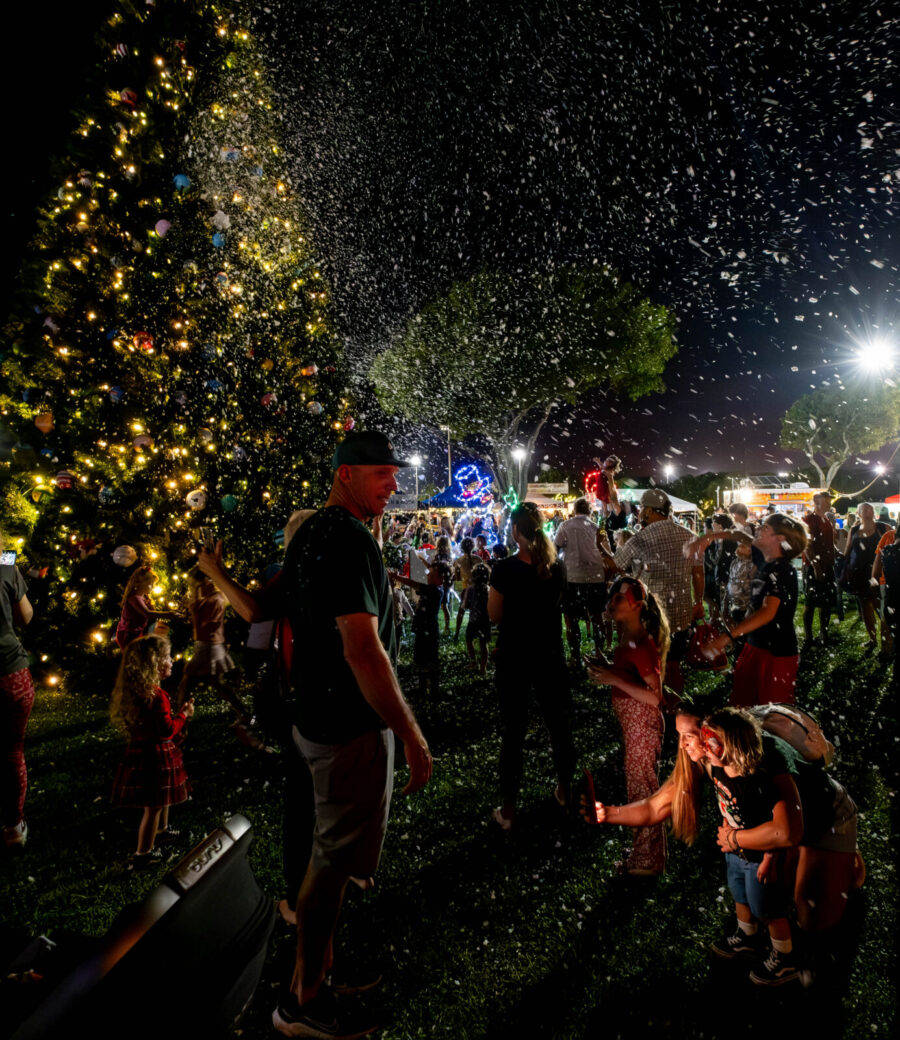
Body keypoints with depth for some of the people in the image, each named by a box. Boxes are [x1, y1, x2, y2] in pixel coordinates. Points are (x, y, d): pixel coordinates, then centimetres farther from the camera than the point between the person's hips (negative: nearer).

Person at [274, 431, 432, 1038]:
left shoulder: (311, 533, 10)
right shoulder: (350, 539, -22)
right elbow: (362, 649, -27)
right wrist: (412, 735, -23)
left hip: (317, 716, 10)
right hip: (353, 727, -10)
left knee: (330, 853, 24)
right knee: (335, 860, 5)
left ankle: (323, 961, 43)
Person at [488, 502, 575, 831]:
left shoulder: (504, 569, -16)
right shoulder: (556, 567, -3)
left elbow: (495, 616, -8)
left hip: (514, 656, -3)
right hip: (550, 654, 4)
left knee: (513, 731, 5)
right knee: (558, 723, 19)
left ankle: (508, 809, 15)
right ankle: (564, 789, 38)